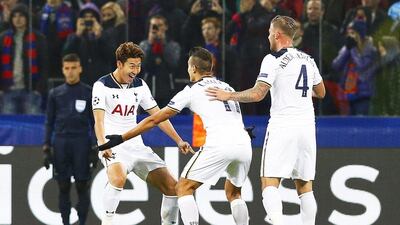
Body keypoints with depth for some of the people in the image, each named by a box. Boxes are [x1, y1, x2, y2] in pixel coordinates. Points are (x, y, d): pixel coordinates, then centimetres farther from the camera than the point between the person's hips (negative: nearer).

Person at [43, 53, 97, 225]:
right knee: (63, 188, 2)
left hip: (82, 144, -2)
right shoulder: (55, 94, 9)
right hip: (60, 144, 2)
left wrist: (96, 148, -3)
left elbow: (95, 122, 5)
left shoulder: (89, 93, 4)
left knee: (82, 187, -3)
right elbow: (49, 122, 10)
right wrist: (46, 148, 3)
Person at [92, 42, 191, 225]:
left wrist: (178, 141, 4)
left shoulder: (139, 85, 9)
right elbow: (99, 120, -17)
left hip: (136, 146, 6)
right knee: (118, 177, -37)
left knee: (172, 187, -3)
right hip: (113, 147, -6)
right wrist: (103, 145, -35)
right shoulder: (102, 86, -8)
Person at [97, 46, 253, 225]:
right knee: (233, 193, 26)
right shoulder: (228, 88, 27)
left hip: (219, 144, -6)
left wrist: (120, 139, 19)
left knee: (184, 188, 5)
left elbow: (154, 120, 13)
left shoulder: (191, 90, 11)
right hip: (244, 145, 6)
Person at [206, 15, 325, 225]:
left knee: (269, 183, -7)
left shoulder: (273, 60, -8)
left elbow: (257, 94, -15)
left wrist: (228, 96, -3)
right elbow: (320, 92, 25)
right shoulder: (308, 60, 12)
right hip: (307, 127, 6)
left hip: (282, 127, -6)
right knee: (304, 186, 10)